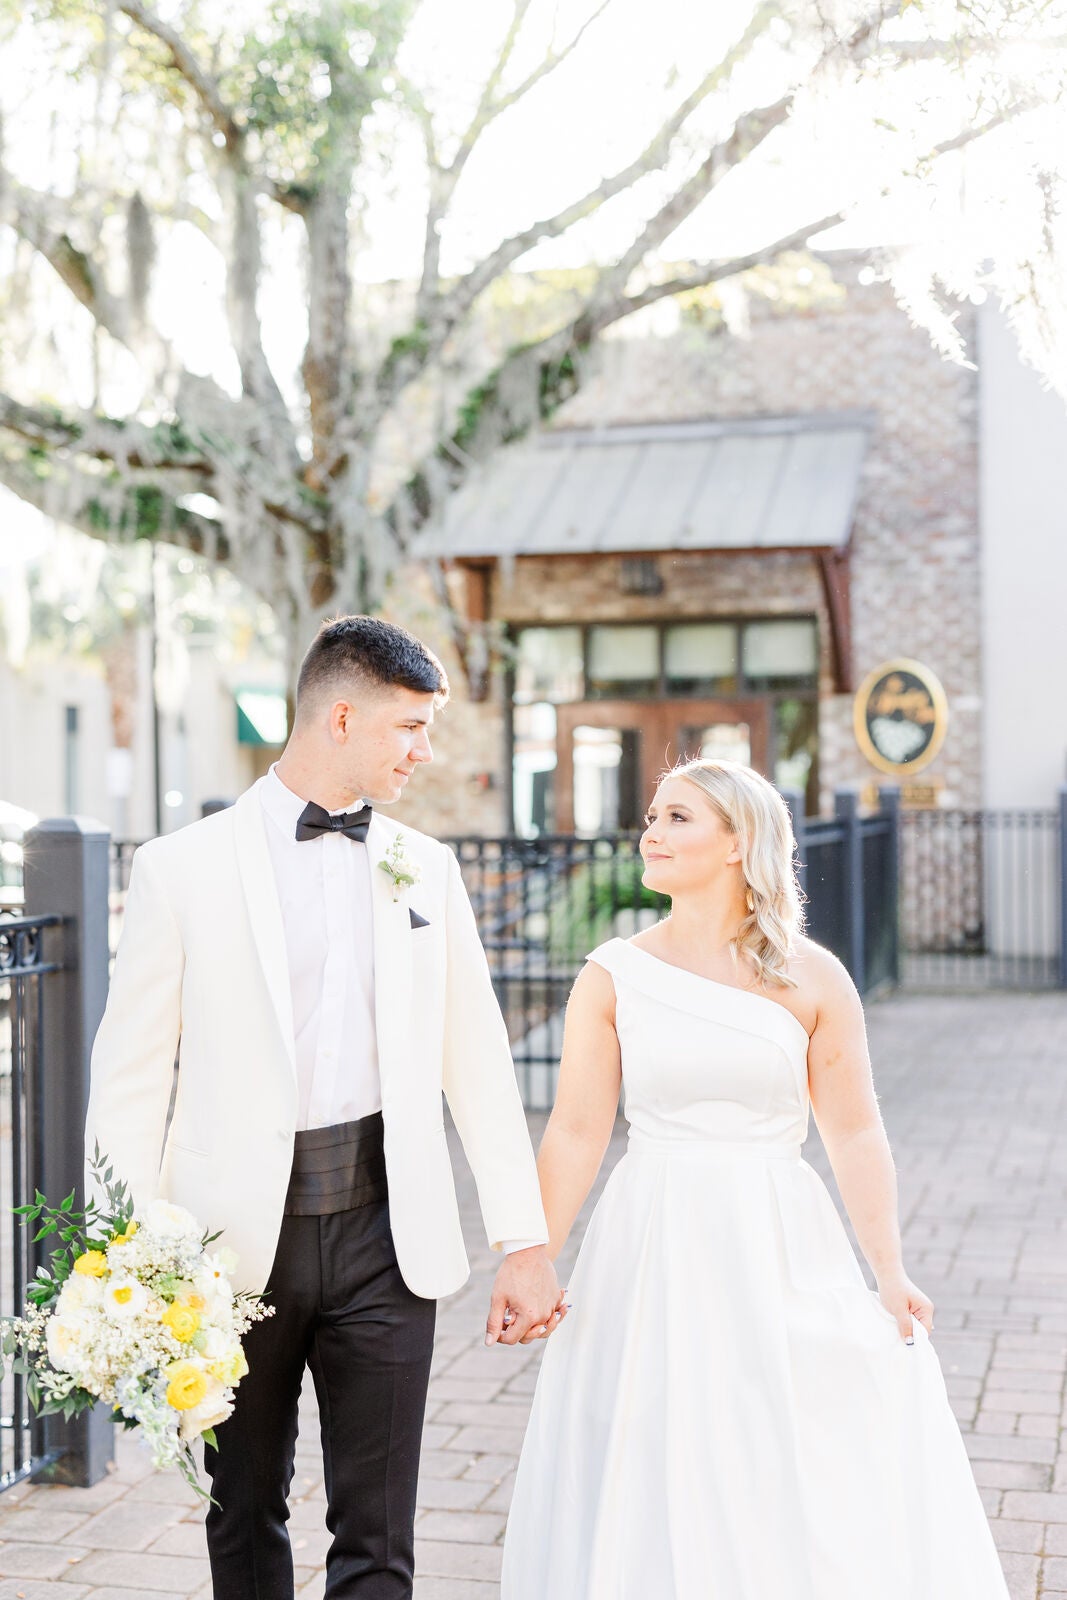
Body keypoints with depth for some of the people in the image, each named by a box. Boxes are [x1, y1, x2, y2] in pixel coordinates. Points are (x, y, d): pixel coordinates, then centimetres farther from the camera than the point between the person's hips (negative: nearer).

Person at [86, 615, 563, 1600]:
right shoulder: (183, 868, -4)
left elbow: (477, 1062, 7)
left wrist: (525, 1243, 4)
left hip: (385, 1226, 2)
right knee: (245, 1515, 15)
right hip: (236, 1233, -2)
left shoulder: (425, 867, 7)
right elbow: (130, 1079, -3)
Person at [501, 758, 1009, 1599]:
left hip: (784, 1249, 0)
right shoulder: (613, 976, -1)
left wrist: (891, 1275, -4)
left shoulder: (813, 979, -1)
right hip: (656, 1247, 0)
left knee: (810, 1488, 4)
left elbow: (856, 1135, 0)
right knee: (662, 1489, 7)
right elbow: (576, 1134, -3)